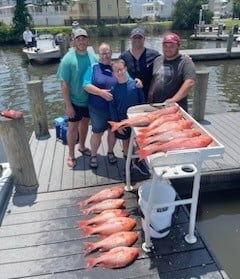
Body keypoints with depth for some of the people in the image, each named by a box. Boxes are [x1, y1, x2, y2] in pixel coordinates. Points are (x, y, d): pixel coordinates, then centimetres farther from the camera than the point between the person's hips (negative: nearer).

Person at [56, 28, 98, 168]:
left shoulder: (93, 57, -4)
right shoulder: (68, 59, -16)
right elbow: (64, 84, -16)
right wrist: (68, 105, -17)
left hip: (90, 99, 4)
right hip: (75, 100, -4)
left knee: (85, 122, 19)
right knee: (73, 126, 6)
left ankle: (82, 146, 41)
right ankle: (71, 155, 22)